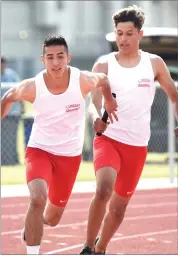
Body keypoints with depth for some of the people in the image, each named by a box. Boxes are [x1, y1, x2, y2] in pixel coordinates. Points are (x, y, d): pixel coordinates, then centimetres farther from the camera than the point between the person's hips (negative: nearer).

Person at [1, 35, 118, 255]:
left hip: (70, 155, 2)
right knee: (38, 199, -32)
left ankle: (33, 226, 53)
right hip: (39, 150, -2)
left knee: (52, 218, 14)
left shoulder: (83, 81, -19)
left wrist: (109, 101, 11)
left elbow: (103, 80, 6)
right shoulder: (32, 87, -18)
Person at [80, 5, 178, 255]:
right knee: (103, 190, -28)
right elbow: (94, 102, -13)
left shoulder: (154, 64, 2)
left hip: (137, 145, 3)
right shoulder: (104, 65, -4)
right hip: (108, 138, -3)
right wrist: (96, 118, -36)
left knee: (119, 206, 11)